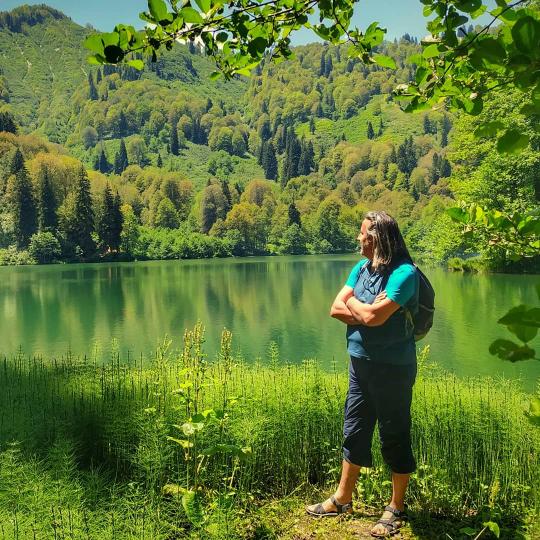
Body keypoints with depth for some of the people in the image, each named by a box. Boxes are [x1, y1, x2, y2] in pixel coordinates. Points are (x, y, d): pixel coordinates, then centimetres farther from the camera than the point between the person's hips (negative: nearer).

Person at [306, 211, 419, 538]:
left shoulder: (404, 273, -17)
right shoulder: (362, 268, 7)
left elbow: (373, 316, -25)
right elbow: (336, 309, 1)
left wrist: (353, 302, -6)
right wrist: (368, 312, -14)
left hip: (392, 368, -7)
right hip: (360, 363, 8)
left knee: (395, 437, 7)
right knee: (354, 432, 17)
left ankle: (397, 509, 26)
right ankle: (343, 500, 32)